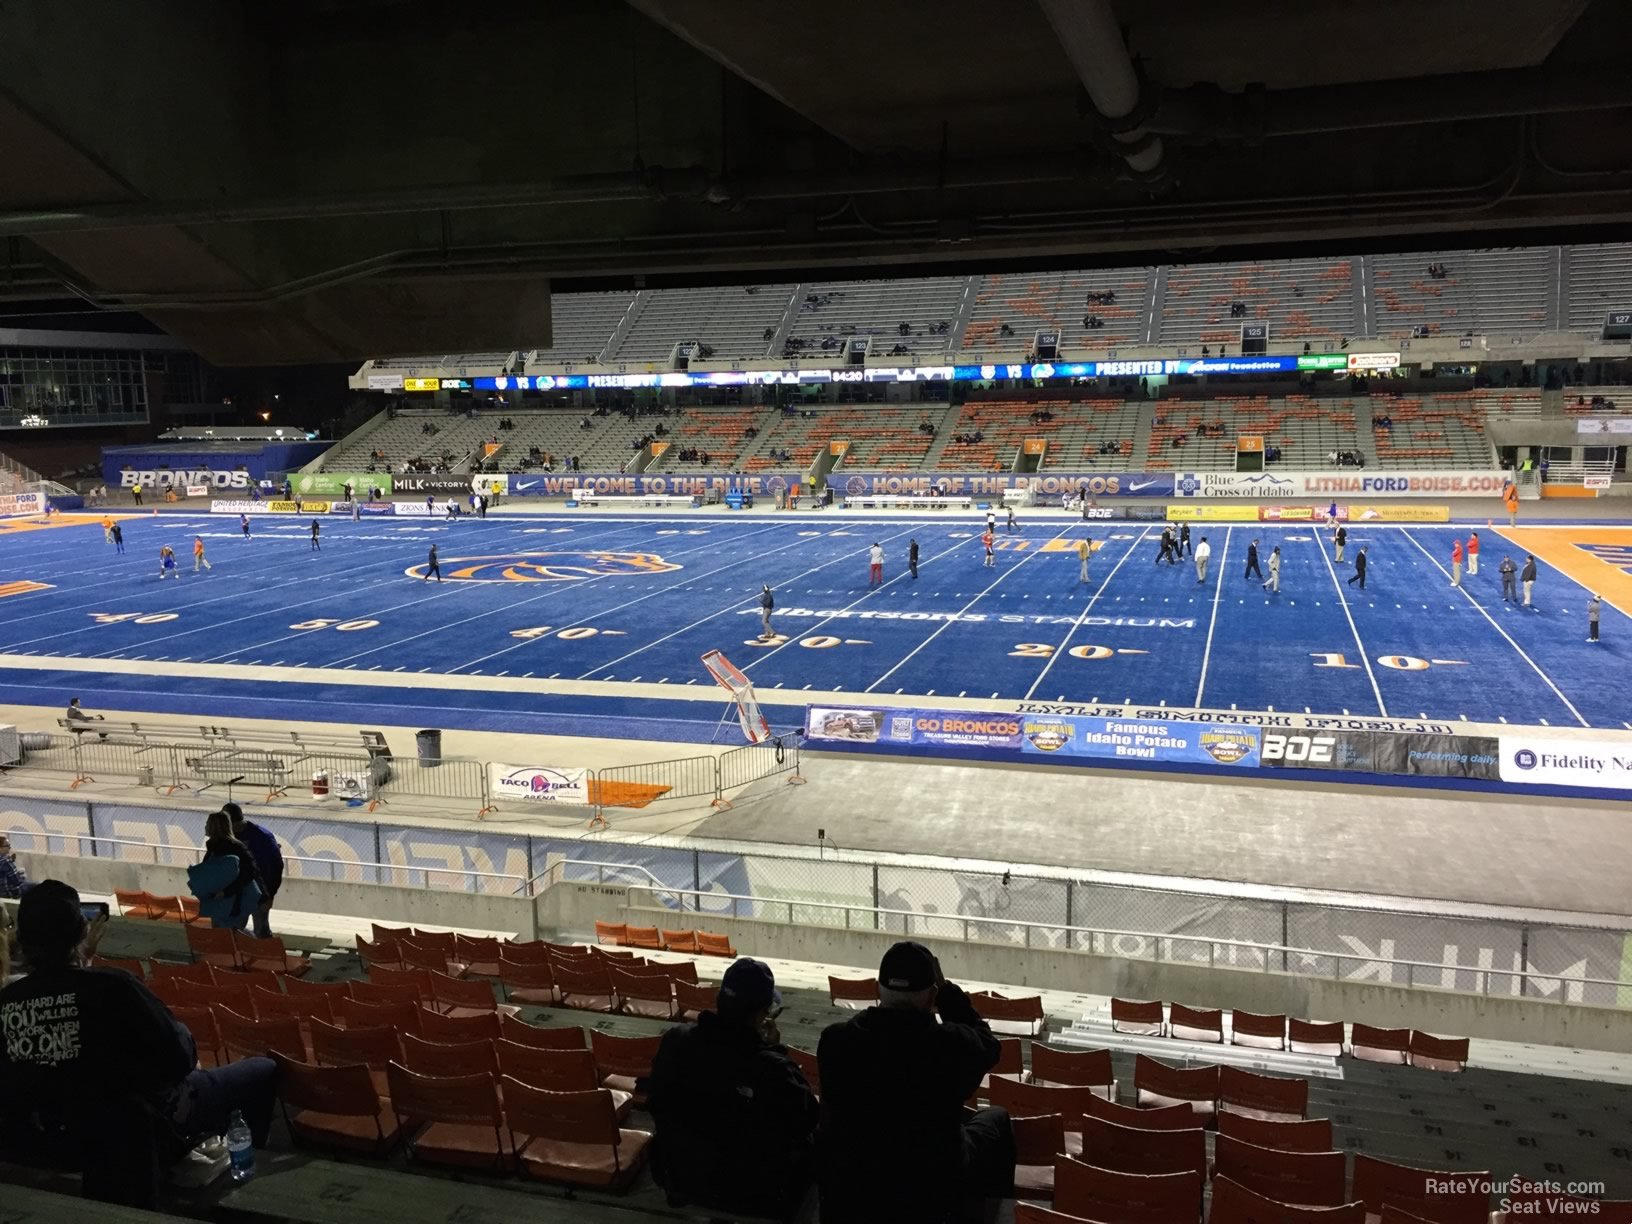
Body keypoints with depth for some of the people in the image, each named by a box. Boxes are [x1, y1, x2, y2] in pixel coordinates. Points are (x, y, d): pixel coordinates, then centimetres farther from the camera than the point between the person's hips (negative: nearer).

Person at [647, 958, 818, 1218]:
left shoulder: (675, 1040, -15)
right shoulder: (771, 1066, -31)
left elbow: (656, 1102, 2)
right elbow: (808, 1118, -14)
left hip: (679, 1176, 5)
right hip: (752, 1194, -5)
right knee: (809, 1138, 18)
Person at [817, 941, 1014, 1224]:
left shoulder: (834, 1040, -17)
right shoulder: (952, 1044, -24)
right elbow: (987, 1045, 0)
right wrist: (945, 988, 3)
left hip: (849, 1190, 3)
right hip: (933, 1193, -2)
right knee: (995, 1119, 23)